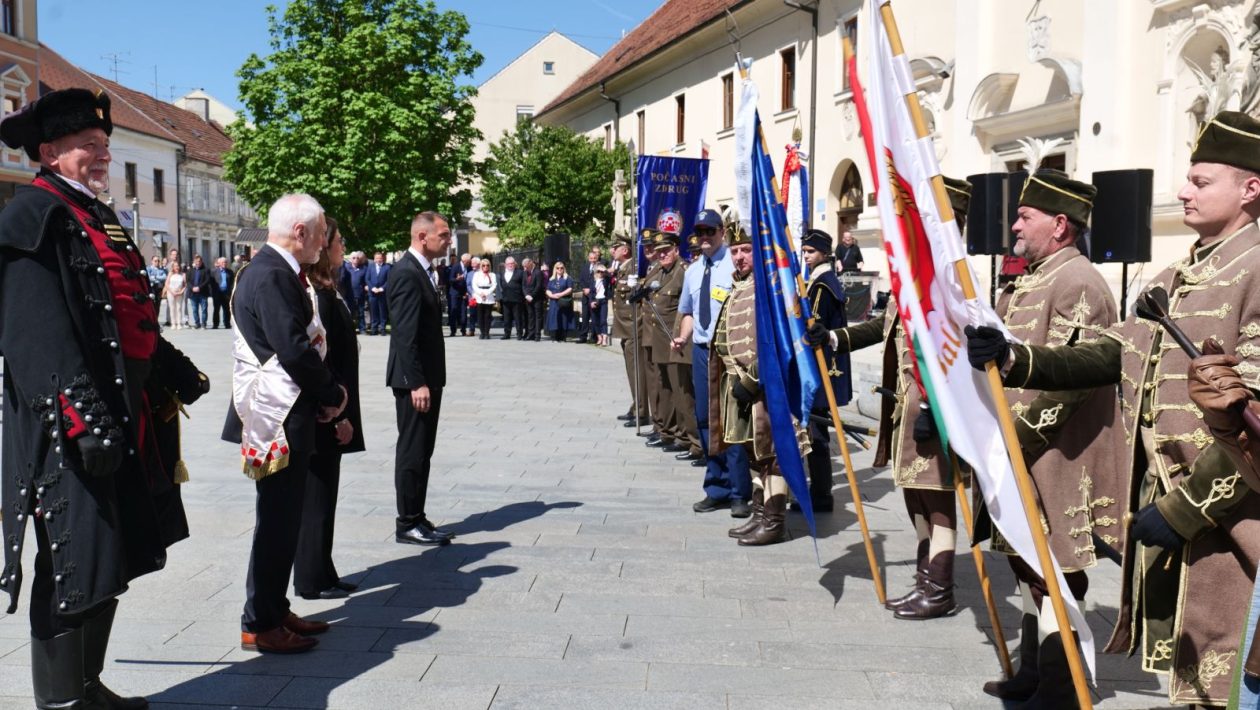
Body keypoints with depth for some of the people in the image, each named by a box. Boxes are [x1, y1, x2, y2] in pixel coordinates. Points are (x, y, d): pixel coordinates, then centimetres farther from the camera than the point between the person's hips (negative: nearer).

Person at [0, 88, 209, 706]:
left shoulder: (94, 215, 19)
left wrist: (176, 372, 22)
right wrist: (84, 415, -28)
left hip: (122, 415, 10)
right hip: (73, 424, -10)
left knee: (109, 560, 16)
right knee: (74, 565, -5)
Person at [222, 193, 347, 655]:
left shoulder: (276, 271, 15)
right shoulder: (271, 275, -18)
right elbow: (294, 350, -24)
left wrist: (326, 394, 4)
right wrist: (333, 394, -10)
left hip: (289, 413, 11)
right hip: (281, 417, -11)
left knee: (283, 517, 17)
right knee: (277, 520, -3)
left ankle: (275, 610, 27)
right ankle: (260, 625, 7)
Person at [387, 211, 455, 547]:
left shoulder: (423, 270, 13)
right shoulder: (406, 273, -17)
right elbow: (406, 335, -22)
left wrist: (429, 380, 12)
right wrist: (417, 383, -24)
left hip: (428, 375, 10)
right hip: (414, 379, -10)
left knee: (422, 451, 14)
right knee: (412, 451, -2)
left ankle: (416, 518, 22)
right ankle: (407, 525, 6)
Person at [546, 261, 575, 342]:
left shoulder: (567, 279, 6)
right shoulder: (551, 280, 17)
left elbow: (570, 289, -4)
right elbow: (547, 291, 12)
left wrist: (561, 294, -16)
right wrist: (552, 295, -9)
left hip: (564, 304, -3)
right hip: (553, 303, 3)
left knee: (563, 320, -6)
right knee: (554, 320, -3)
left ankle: (562, 338, -3)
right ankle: (555, 338, 0)